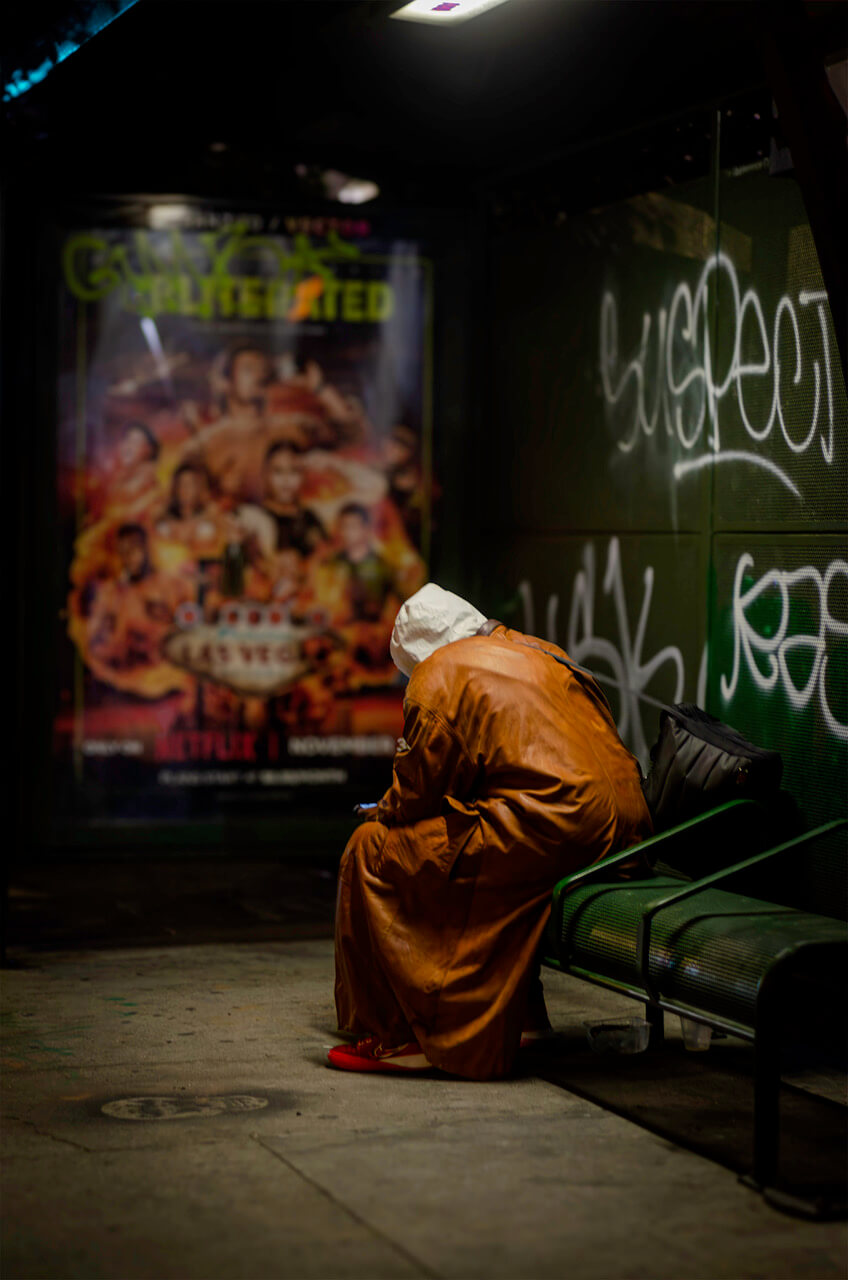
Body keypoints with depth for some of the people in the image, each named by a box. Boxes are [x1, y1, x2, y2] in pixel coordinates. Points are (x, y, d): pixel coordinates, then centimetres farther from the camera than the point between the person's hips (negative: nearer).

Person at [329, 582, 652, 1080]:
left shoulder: (442, 674, 0)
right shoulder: (539, 653, 26)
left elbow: (419, 790, 0)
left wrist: (383, 815, 22)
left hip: (546, 832, -10)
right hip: (616, 829, 10)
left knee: (374, 851, 0)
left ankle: (398, 1036, 0)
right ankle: (517, 1016, 33)